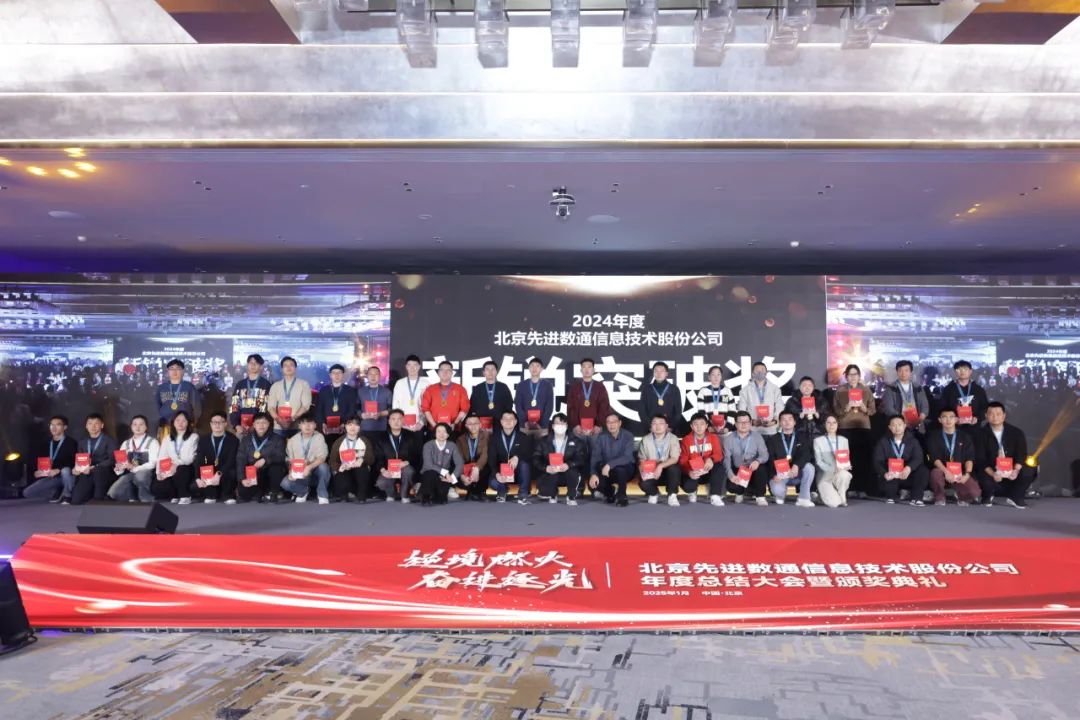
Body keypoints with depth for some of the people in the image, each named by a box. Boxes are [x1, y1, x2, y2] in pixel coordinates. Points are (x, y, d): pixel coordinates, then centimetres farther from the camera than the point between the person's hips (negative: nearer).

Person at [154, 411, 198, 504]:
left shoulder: (193, 437, 4)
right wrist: (159, 472, -11)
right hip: (169, 473, 3)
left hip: (185, 470, -3)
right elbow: (161, 457, 7)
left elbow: (190, 458, -8)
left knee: (180, 469, -39)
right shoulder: (167, 438, 19)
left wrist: (177, 464, -26)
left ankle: (185, 496, -17)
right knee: (155, 488, -25)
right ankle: (175, 495, 6)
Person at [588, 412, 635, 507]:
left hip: (625, 468, -3)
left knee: (619, 469, -38)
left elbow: (627, 457, -28)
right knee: (592, 483, -21)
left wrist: (609, 464, -39)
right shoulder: (601, 437, -6)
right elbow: (595, 457, -13)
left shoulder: (627, 436, -16)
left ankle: (621, 496, -11)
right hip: (606, 469, 3)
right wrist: (594, 474, -29)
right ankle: (610, 492, 13)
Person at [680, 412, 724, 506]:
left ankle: (715, 496, -22)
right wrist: (689, 472, -31)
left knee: (719, 466, -30)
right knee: (687, 486, -31)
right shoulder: (686, 440, -4)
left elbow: (719, 454, -12)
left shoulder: (713, 437, 0)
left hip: (709, 471, 1)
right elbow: (683, 461, -9)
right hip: (693, 473, -1)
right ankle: (692, 492, 11)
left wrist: (711, 459, -37)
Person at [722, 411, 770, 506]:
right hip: (737, 471, 0)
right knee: (731, 486, -30)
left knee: (761, 468, -34)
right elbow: (726, 459, -7)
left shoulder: (757, 436, 2)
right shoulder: (729, 439, 1)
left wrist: (758, 461, -32)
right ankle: (741, 492, 9)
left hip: (753, 470, 0)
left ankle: (760, 496, -12)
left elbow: (765, 454, -7)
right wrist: (731, 475, -25)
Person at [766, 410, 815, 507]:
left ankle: (803, 498, -18)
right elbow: (770, 460, -4)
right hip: (779, 474, -1)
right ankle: (780, 494, 9)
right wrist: (774, 475, -23)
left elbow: (806, 454, -9)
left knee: (809, 467, -29)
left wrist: (796, 465, -29)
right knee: (777, 490, -31)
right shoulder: (772, 439, 7)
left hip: (797, 473, 2)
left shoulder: (803, 437, 8)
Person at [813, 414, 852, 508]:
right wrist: (833, 469, -22)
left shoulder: (844, 440, 13)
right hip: (824, 476, -3)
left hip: (841, 474, 3)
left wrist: (846, 467, -14)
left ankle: (842, 498, -9)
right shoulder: (818, 441, 1)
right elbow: (818, 462, -6)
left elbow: (847, 459, 10)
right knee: (834, 503, -26)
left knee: (844, 475, -37)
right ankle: (825, 494, 11)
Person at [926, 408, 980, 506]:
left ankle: (962, 497, 13)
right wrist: (946, 471, -23)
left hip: (960, 474, 1)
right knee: (936, 472, -36)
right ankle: (939, 499, -8)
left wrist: (967, 474, -16)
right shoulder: (934, 437, 5)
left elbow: (969, 458, 2)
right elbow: (934, 458, -7)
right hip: (942, 471, -1)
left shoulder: (965, 438, 12)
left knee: (975, 493, -24)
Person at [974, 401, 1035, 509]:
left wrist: (1016, 470, -28)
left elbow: (1021, 454, -9)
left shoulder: (1016, 432, 0)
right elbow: (981, 459, -13)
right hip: (990, 472, -2)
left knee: (1029, 471, -28)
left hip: (1012, 472, 2)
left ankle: (1014, 497, 0)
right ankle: (988, 495, 7)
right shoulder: (981, 434, -6)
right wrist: (992, 474, -30)